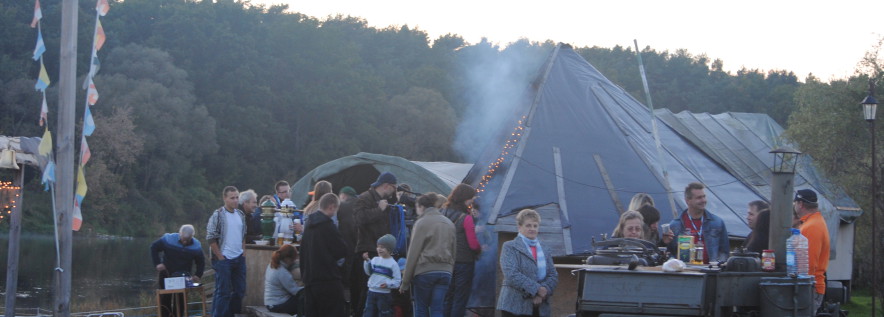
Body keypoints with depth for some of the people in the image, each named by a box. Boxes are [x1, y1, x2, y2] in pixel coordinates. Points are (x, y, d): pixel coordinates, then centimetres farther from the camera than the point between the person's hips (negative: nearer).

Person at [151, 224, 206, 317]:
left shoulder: (196, 246, -13)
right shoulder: (168, 239, -19)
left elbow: (201, 262, 1)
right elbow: (154, 248, -7)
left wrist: (197, 275, -14)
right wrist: (157, 263, -16)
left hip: (184, 275, 1)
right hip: (166, 273, -1)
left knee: (181, 299, -2)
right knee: (165, 299, 0)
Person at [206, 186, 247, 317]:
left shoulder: (241, 215, 10)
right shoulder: (218, 215, -9)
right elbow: (211, 238, -11)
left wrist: (243, 251, 10)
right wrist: (220, 257, -13)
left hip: (239, 258, 7)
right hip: (224, 260, -7)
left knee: (239, 290, 10)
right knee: (223, 292, -4)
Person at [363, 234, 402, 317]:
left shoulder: (393, 263, -6)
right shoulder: (375, 260, 8)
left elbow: (397, 280, -6)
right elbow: (368, 272, 3)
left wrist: (388, 284, -22)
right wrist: (367, 261, -9)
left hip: (384, 294, -5)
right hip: (372, 292, 5)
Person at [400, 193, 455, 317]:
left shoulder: (422, 223, -5)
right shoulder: (449, 224, 15)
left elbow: (413, 253, -7)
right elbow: (453, 252, 15)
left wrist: (405, 281, -4)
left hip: (425, 271, -5)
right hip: (445, 272, 5)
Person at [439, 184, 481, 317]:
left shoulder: (443, 214, 2)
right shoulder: (466, 218, -16)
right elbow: (473, 244, -18)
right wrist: (480, 249, 4)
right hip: (464, 261, -6)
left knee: (447, 297, 15)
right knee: (460, 300, 2)